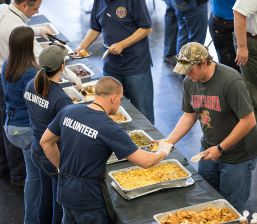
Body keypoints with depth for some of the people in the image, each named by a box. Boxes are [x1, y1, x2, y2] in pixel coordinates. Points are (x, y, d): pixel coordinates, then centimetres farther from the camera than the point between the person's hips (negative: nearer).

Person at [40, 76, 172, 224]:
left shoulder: (68, 112, -5)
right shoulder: (109, 129, -22)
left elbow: (45, 142, 7)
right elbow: (145, 162, -20)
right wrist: (163, 151, 1)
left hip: (65, 193, 6)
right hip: (89, 198, -6)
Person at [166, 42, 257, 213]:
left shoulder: (231, 82, -26)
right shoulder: (190, 82, -3)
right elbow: (189, 116, 8)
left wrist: (220, 148, -20)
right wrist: (169, 141, -4)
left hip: (237, 156, -6)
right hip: (209, 149, 7)